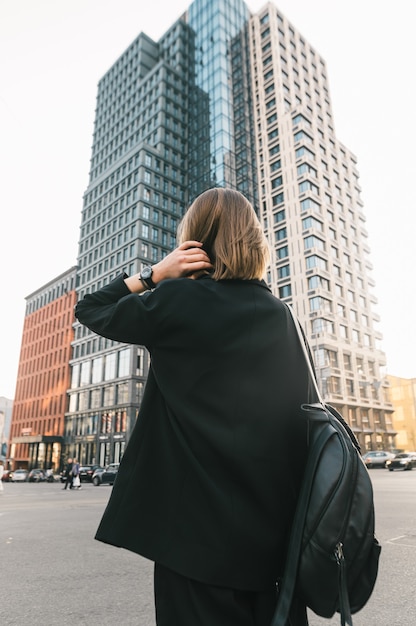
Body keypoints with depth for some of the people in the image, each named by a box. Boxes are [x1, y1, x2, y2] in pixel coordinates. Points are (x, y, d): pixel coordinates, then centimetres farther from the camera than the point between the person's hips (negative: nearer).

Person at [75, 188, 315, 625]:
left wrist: (154, 273, -2)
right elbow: (304, 412, 7)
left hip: (200, 528, -5)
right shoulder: (281, 316, 4)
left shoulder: (177, 300, -11)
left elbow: (89, 310, 5)